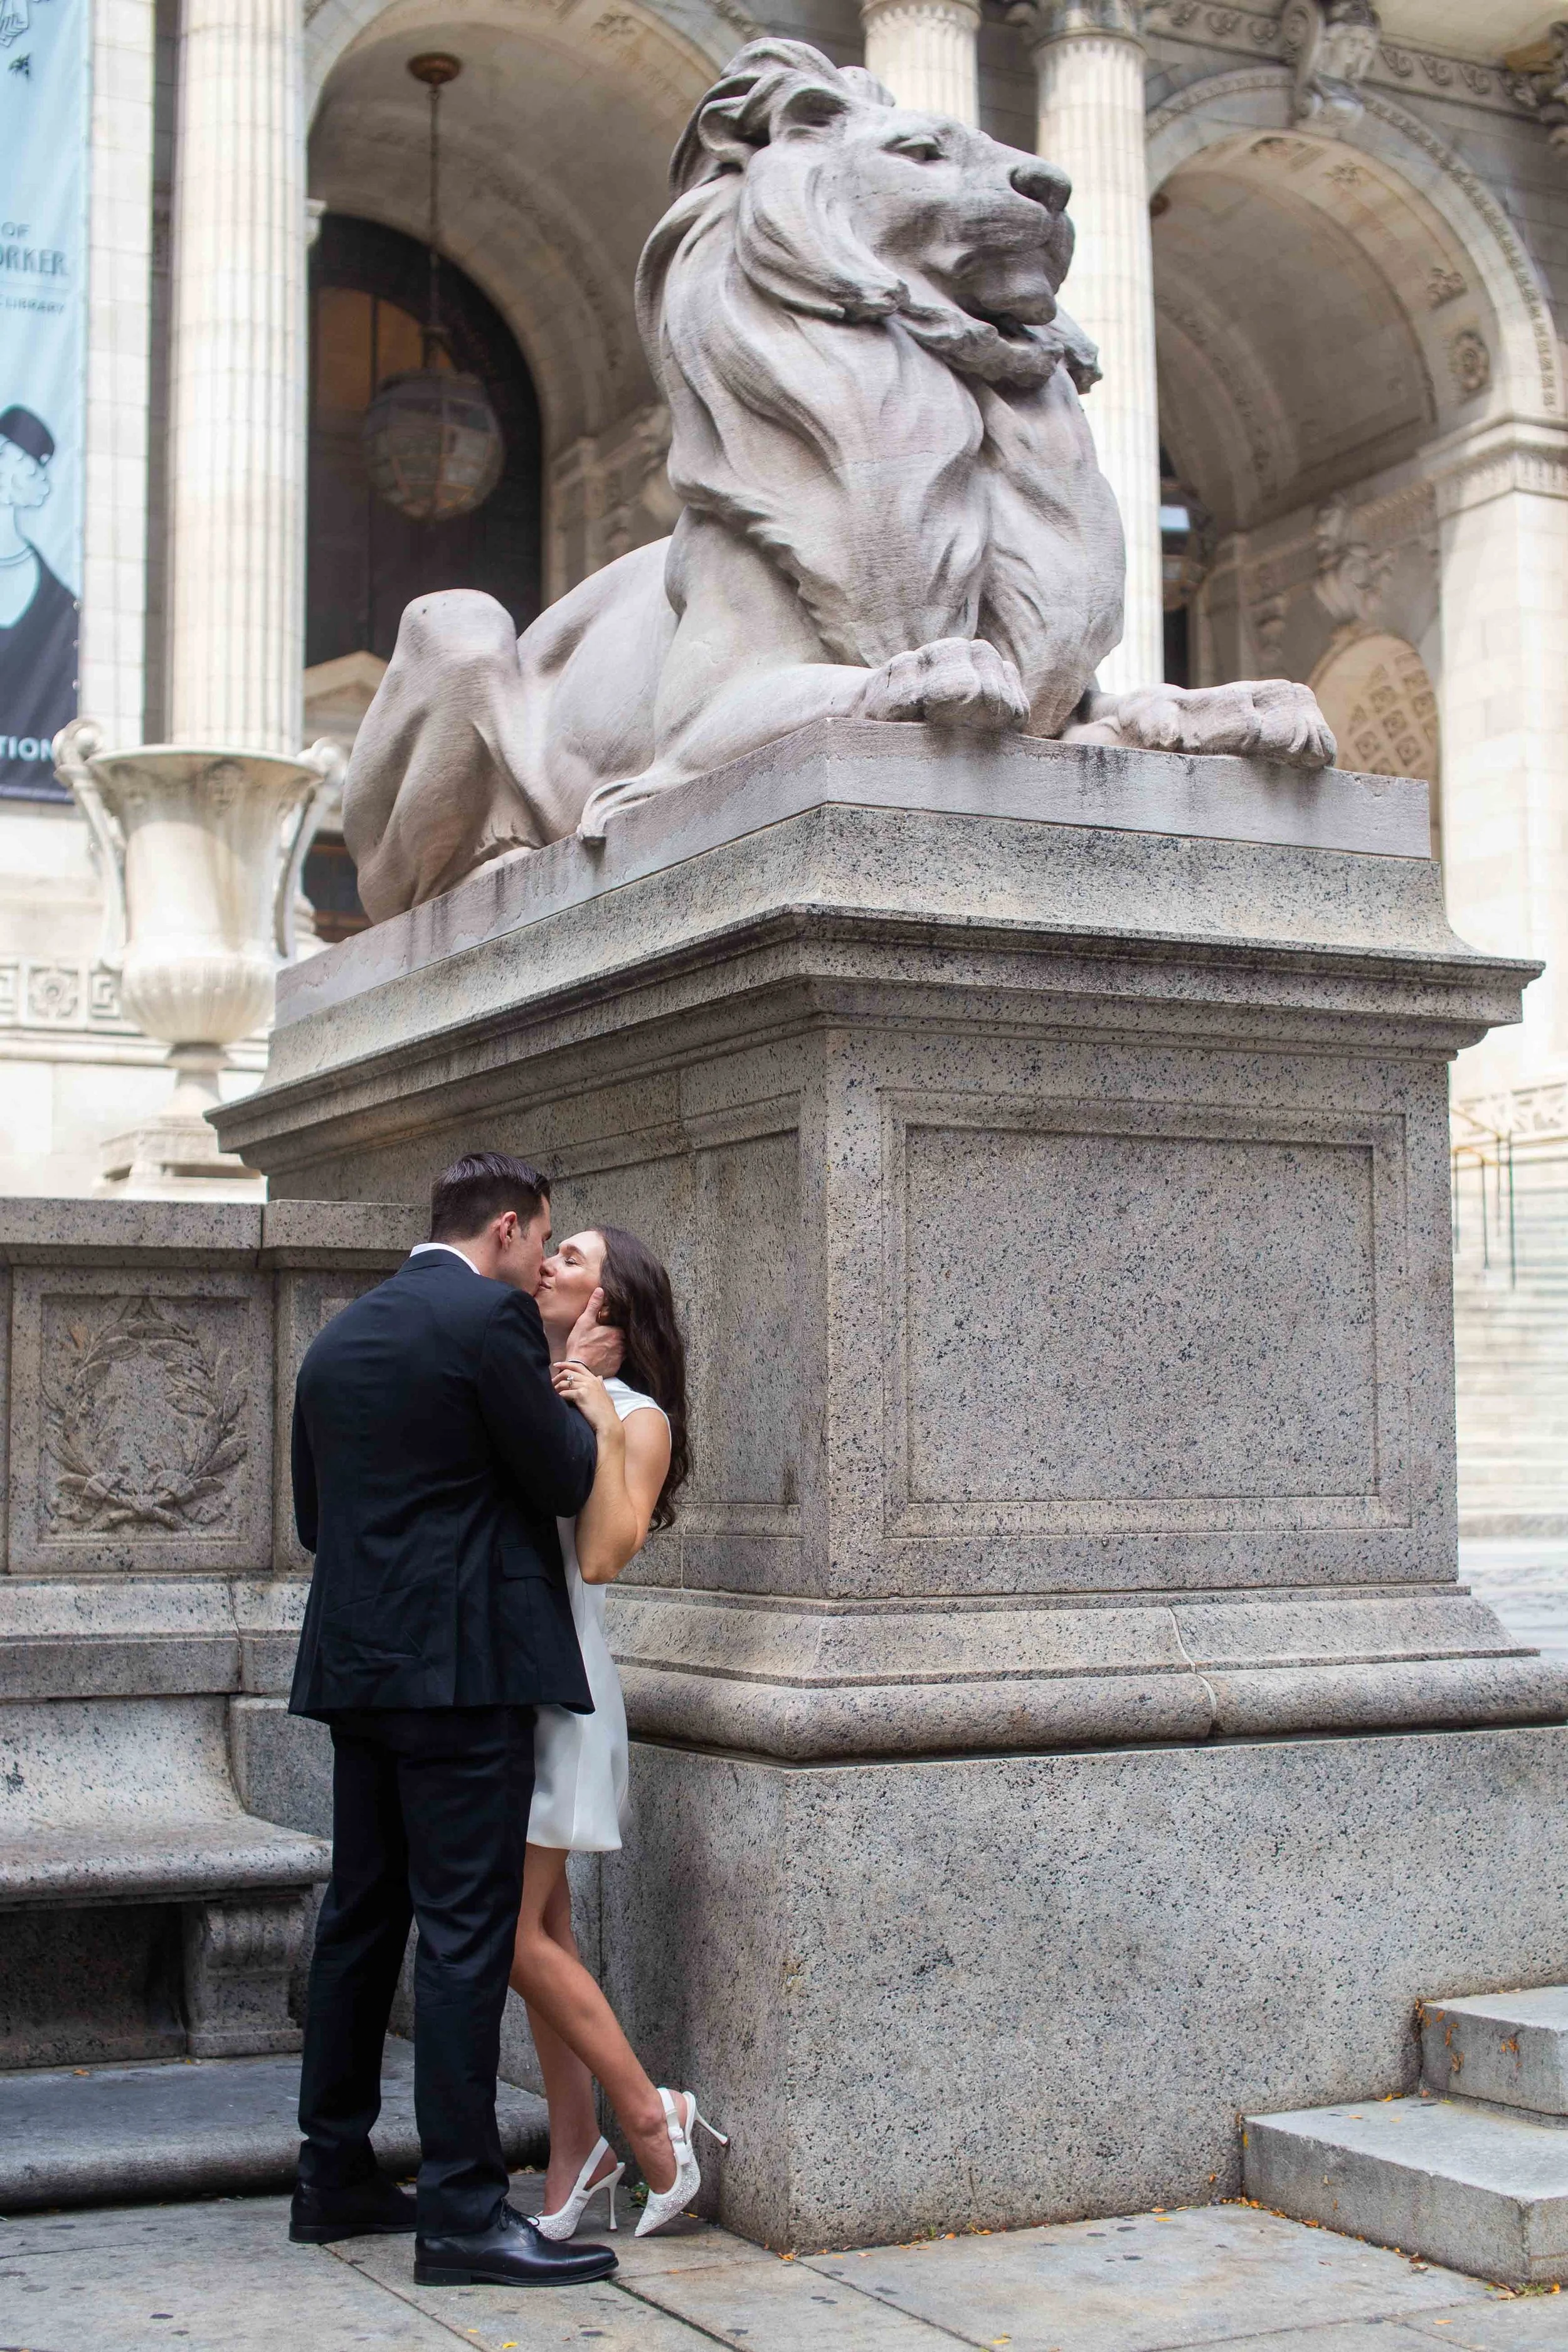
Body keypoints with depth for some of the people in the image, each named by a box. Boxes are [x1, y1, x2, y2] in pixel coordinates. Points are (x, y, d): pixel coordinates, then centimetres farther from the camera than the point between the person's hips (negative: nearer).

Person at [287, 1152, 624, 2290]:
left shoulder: (340, 1337, 14)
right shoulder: (491, 1318, -10)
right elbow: (566, 1481, -8)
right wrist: (573, 1384, 9)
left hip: (356, 1666, 9)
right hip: (464, 1667, -8)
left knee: (361, 1918, 15)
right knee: (466, 1929, -6)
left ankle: (336, 2176, 23)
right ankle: (462, 2210, -5)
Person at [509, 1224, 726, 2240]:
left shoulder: (636, 1417, -4)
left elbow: (603, 1556, -17)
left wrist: (599, 1429, -16)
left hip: (557, 1679, -6)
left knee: (515, 1931, -8)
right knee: (542, 1928, 9)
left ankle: (651, 2117, 6)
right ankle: (579, 2154, 17)